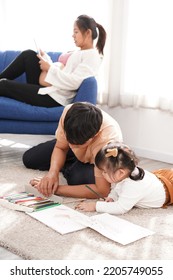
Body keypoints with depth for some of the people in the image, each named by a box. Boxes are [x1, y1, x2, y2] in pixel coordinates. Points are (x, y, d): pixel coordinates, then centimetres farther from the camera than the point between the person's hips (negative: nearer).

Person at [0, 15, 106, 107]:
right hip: (48, 88, 9)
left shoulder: (92, 56, -10)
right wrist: (44, 58, 4)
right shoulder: (78, 52, 20)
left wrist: (50, 68, -16)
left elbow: (74, 83, -22)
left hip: (55, 98, -9)